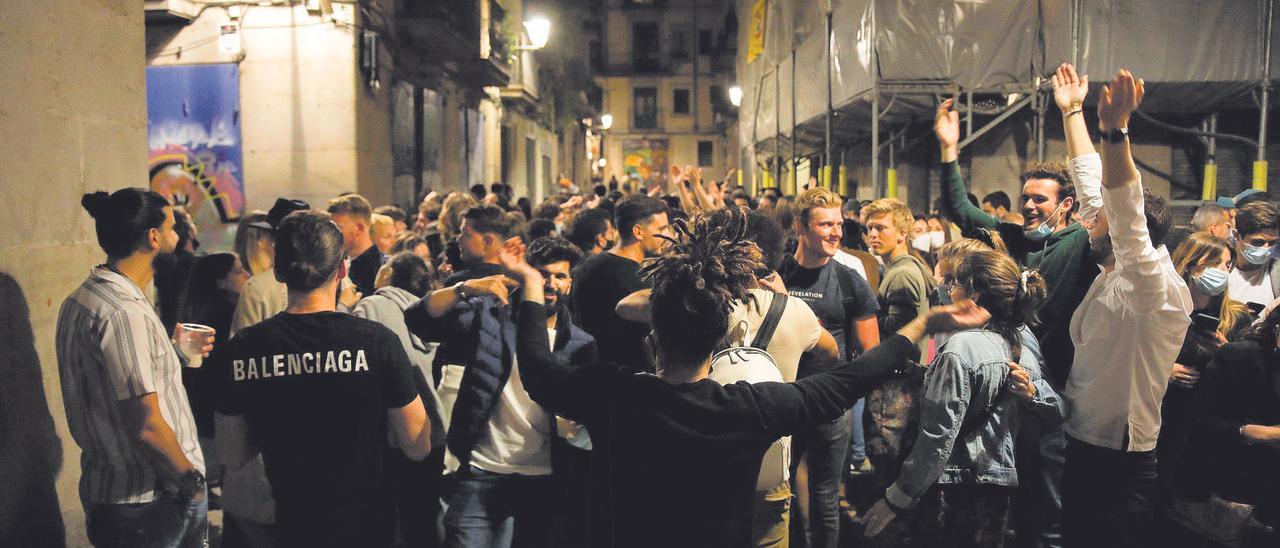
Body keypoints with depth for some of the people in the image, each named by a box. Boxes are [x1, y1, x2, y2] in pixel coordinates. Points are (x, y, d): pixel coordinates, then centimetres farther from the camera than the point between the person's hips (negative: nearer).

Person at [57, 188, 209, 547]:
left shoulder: (79, 301, 6)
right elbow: (147, 427, -26)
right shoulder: (127, 314, -24)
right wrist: (192, 481, -13)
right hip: (152, 504, -9)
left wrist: (170, 347, 13)